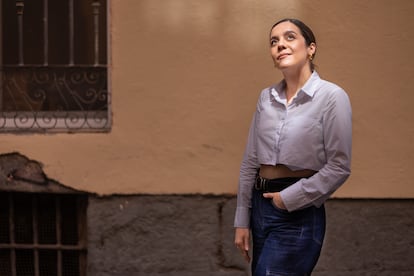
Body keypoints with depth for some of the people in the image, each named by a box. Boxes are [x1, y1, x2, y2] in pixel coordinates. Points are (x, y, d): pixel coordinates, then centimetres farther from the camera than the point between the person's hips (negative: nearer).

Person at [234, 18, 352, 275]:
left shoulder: (331, 96, -9)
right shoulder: (266, 97, 7)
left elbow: (339, 167, -11)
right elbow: (250, 162, 11)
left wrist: (290, 198, -14)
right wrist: (242, 220, 9)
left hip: (299, 215, -6)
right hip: (261, 207, 6)